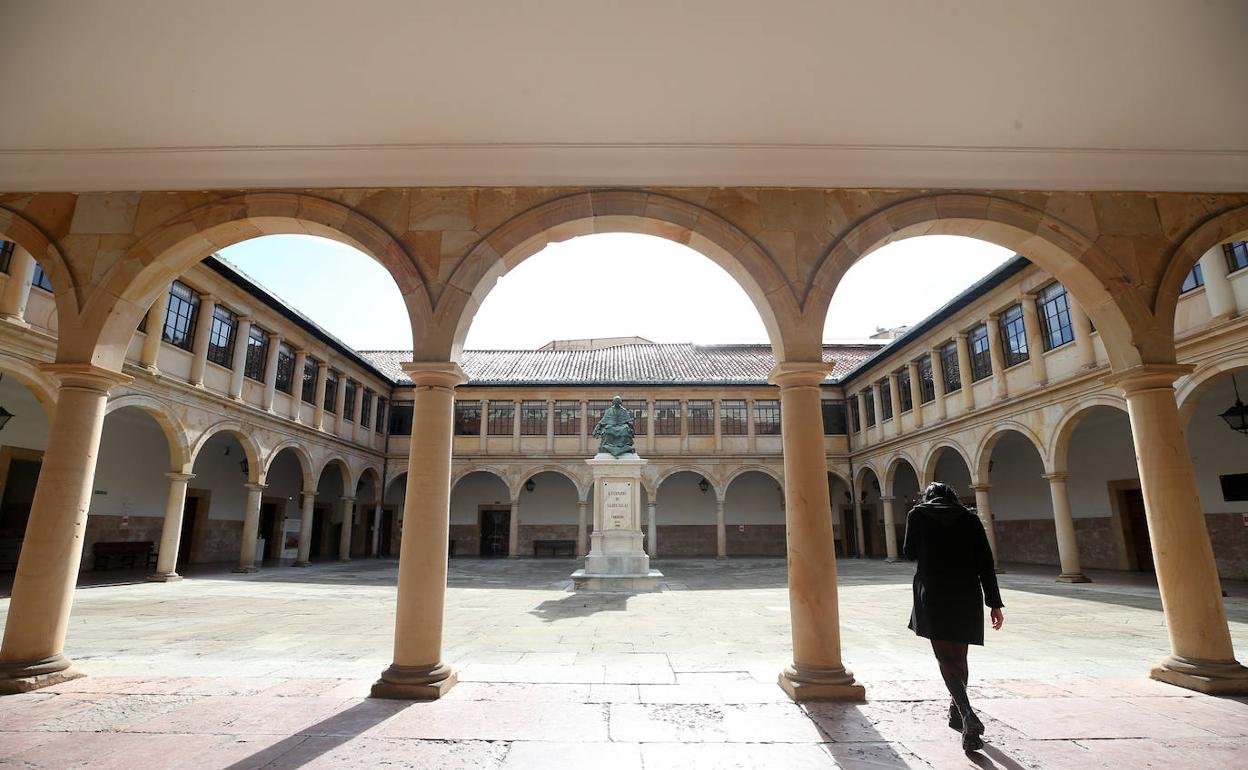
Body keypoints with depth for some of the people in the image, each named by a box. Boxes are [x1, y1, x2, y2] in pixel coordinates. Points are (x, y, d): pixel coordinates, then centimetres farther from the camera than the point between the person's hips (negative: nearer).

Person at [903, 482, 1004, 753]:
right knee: (958, 655, 20)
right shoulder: (969, 517, 6)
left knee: (946, 658, -1)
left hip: (933, 593, -3)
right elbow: (985, 561, 1)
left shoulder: (917, 514, 1)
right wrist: (994, 603, 3)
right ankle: (956, 710, 35)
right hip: (967, 595, 3)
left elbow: (909, 553, 7)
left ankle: (968, 717, -19)